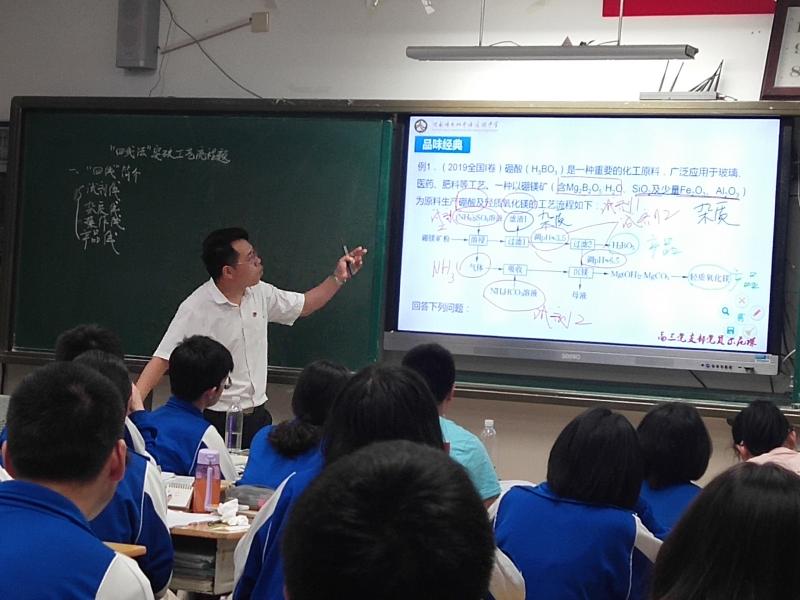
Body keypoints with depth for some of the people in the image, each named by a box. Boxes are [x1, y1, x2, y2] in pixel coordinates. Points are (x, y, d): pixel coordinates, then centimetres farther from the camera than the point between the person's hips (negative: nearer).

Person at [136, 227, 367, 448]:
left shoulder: (260, 293, 2)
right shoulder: (196, 309, -17)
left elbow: (304, 305, 18)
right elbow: (162, 359, -20)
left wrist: (339, 277, 8)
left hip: (258, 414, 6)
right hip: (217, 421, -6)